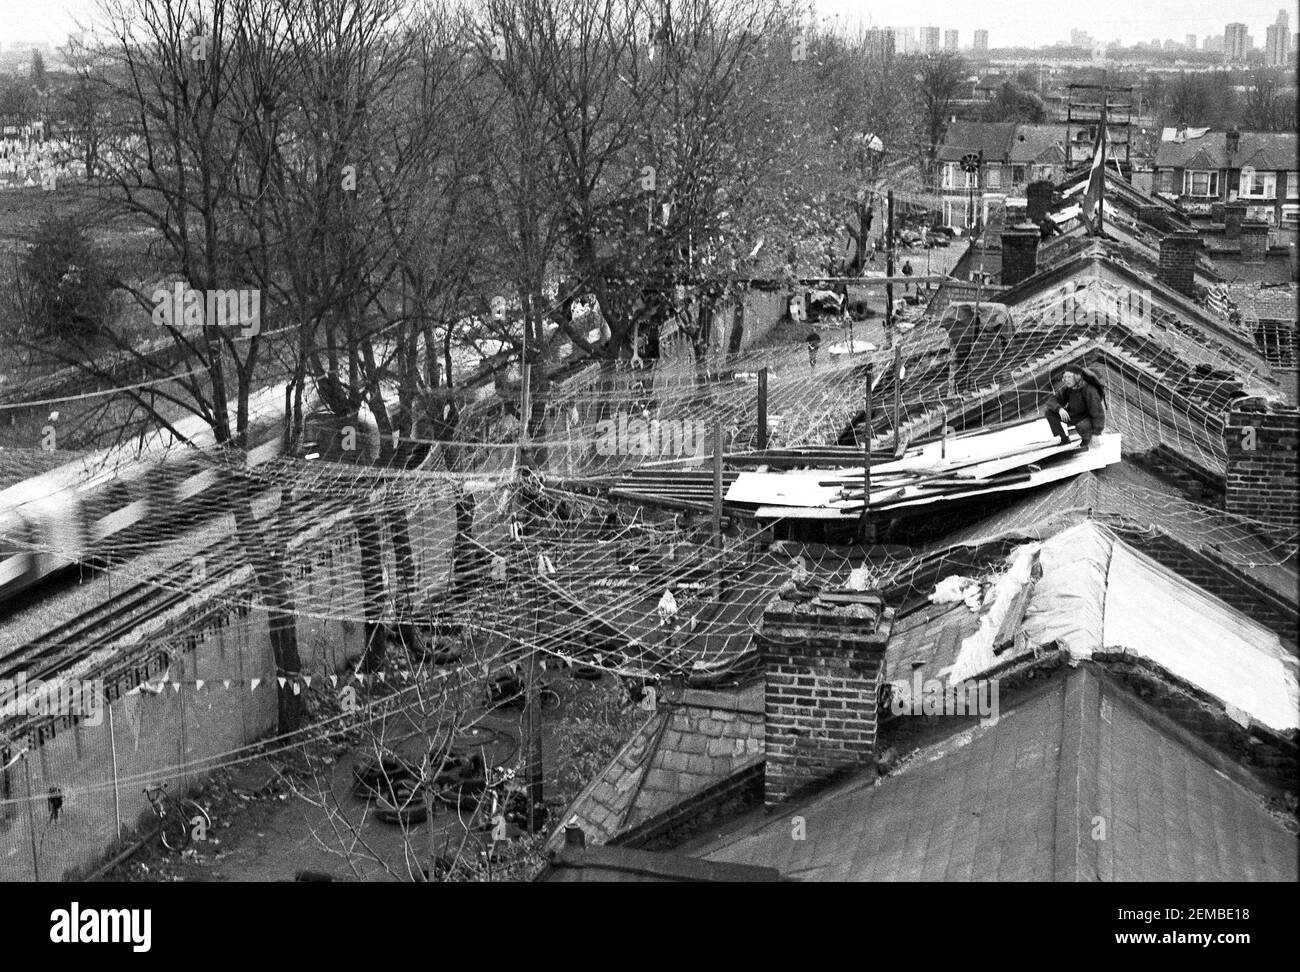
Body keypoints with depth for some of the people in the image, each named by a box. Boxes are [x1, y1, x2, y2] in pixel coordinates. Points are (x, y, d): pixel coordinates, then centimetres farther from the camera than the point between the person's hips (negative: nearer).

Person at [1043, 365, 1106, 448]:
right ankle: (1064, 440, -5)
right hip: (1074, 416, 6)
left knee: (1081, 426, -43)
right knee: (1048, 410, -12)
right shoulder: (1067, 388, -10)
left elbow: (1098, 412, -28)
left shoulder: (1089, 391, -27)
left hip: (1089, 418, -6)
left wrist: (1096, 434, -31)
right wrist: (1059, 409, -35)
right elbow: (1052, 400, -11)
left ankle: (1087, 439, -4)